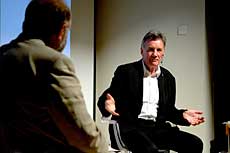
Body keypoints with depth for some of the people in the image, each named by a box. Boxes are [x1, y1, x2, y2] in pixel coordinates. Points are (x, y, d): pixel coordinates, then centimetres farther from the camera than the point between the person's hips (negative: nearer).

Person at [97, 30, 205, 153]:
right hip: (131, 128, -5)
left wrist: (183, 115, 0)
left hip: (157, 128, 5)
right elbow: (104, 99, -3)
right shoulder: (125, 72, 1)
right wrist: (108, 105, -27)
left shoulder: (168, 78, 15)